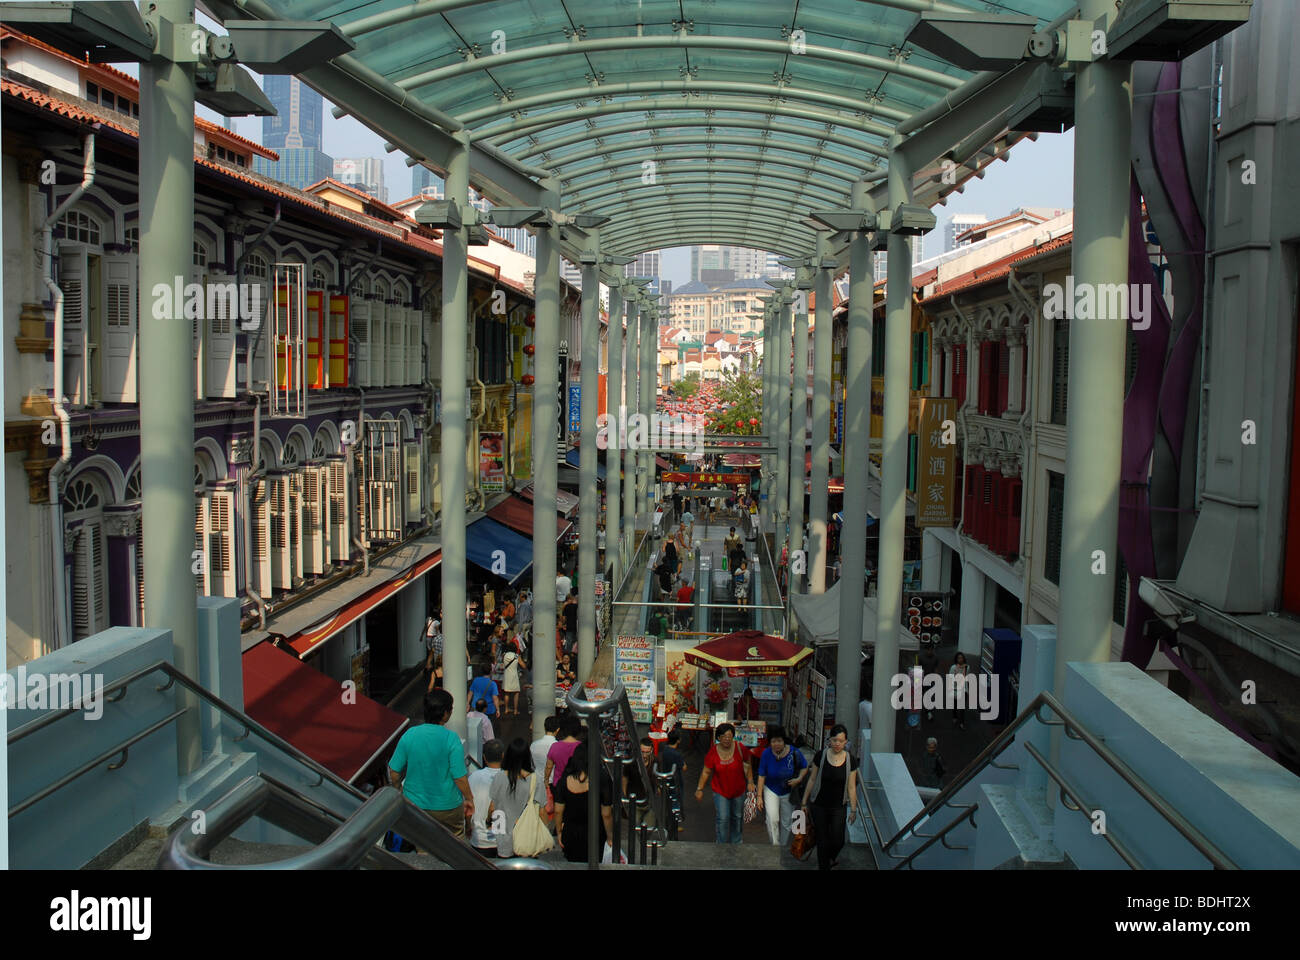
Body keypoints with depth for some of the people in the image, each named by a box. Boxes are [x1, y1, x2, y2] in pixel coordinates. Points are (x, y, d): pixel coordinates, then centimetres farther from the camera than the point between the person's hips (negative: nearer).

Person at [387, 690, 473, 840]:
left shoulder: (409, 735, -10)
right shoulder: (451, 738, -19)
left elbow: (394, 772, -4)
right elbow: (460, 777, -18)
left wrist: (399, 791, 16)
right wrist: (469, 799, -2)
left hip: (414, 804, 3)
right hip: (447, 805, -3)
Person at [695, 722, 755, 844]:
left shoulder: (740, 748, -16)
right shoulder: (713, 752, -16)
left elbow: (747, 765, 0)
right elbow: (706, 772, -5)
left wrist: (750, 782, -2)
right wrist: (699, 789, -3)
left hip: (738, 790, 2)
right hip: (720, 791, -2)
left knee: (737, 817, 17)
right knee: (722, 819, -9)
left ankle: (736, 843, 38)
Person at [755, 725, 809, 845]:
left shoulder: (794, 753, -19)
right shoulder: (766, 754, -19)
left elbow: (805, 767, -2)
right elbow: (761, 776, -12)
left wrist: (799, 779, -20)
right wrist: (759, 796, -11)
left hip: (788, 793, 1)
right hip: (771, 791, -1)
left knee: (786, 824, 13)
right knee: (772, 819, -21)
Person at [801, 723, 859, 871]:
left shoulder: (849, 760, -8)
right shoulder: (821, 756, -11)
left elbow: (851, 787, -1)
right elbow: (812, 780, -1)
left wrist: (853, 810, 2)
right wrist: (804, 802, 4)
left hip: (838, 807, 1)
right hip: (819, 805, -1)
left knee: (838, 841, 1)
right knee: (822, 840, 6)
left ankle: (832, 856, 36)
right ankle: (824, 866, 27)